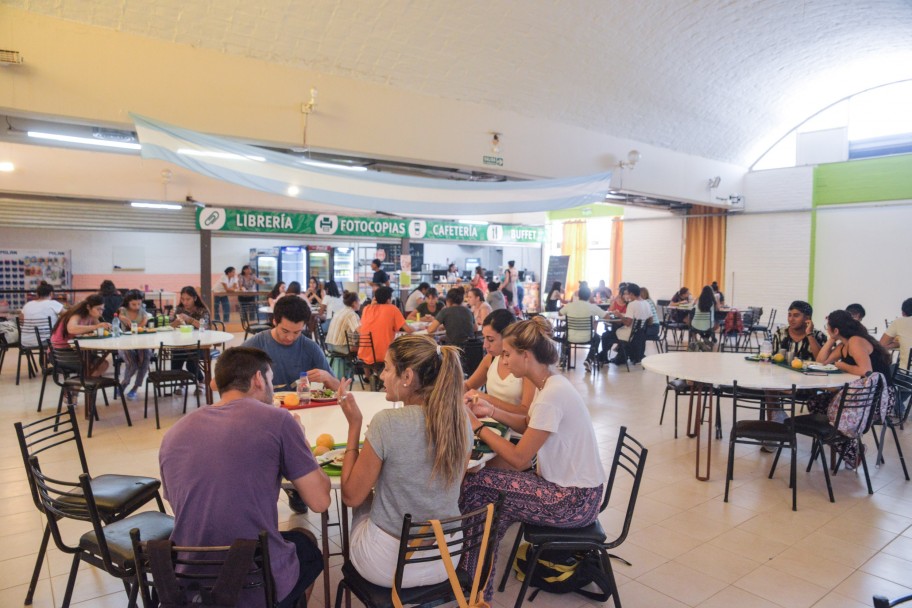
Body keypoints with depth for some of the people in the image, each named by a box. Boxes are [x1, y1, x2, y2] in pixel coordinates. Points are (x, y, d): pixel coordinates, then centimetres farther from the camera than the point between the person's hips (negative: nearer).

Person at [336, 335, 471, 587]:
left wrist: (354, 423, -11)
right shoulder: (461, 420, -9)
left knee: (364, 502, 27)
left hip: (389, 565, -4)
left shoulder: (386, 422, -25)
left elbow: (351, 496, -13)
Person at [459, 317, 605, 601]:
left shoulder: (551, 396, -26)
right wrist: (492, 411, 6)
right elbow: (529, 425, 19)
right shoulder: (552, 383, 2)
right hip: (570, 485, 9)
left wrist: (478, 427, -10)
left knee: (476, 485, -7)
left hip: (575, 501, -9)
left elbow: (518, 458, -20)